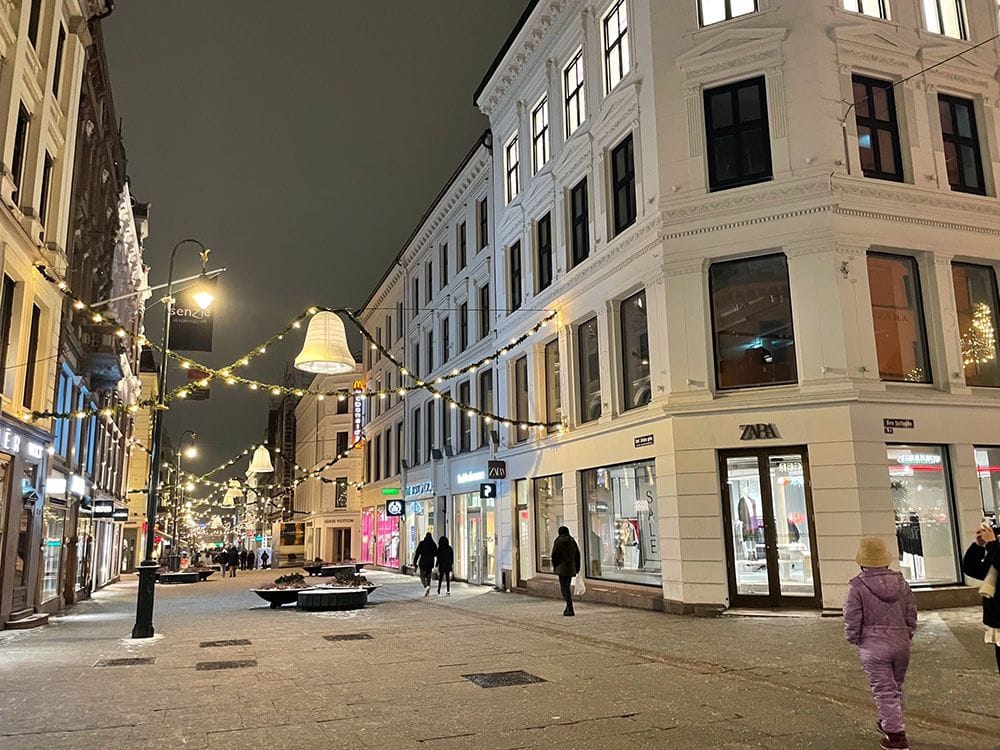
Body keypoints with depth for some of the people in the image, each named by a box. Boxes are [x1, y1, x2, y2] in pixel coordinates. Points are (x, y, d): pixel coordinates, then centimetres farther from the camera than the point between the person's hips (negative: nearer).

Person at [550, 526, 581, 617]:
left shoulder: (558, 541, -8)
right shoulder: (572, 541, 10)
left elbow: (554, 555, -8)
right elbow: (577, 555, 13)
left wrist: (554, 566, 7)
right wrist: (577, 568, 18)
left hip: (562, 567, -6)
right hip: (571, 568, 6)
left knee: (564, 588, -5)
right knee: (568, 586, 18)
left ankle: (570, 610, -13)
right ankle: (568, 607, 23)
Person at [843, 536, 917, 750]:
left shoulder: (857, 586, -14)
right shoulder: (901, 582, 1)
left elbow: (852, 621, -11)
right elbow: (912, 615, 8)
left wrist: (855, 641, 7)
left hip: (874, 646, -5)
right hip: (901, 644, 5)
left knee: (884, 690, 4)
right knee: (896, 687, 22)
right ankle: (889, 723, 38)